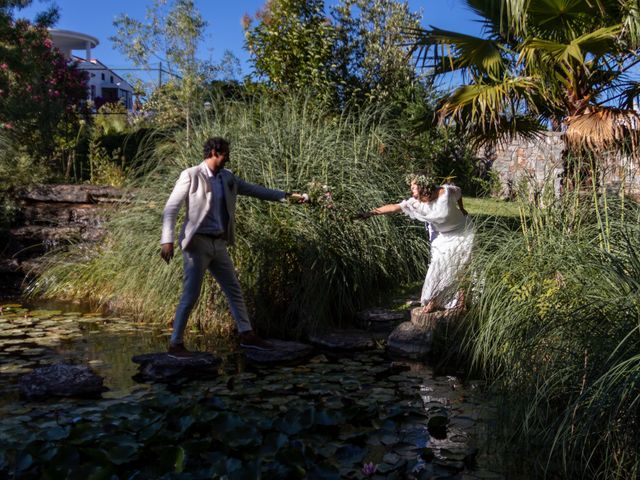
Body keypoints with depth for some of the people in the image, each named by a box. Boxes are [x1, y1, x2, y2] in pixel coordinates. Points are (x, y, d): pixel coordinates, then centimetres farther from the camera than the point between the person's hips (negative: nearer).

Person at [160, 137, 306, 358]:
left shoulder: (227, 177, 10)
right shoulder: (191, 176, -9)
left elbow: (254, 189, 18)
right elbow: (171, 208, -11)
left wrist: (286, 196, 18)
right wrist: (167, 240, -20)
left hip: (218, 243, 7)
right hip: (197, 243, -7)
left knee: (234, 290, 10)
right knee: (190, 296, -5)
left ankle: (247, 335, 20)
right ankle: (175, 344, 7)